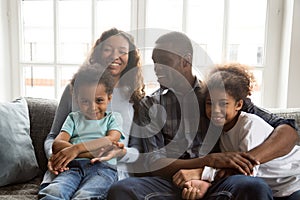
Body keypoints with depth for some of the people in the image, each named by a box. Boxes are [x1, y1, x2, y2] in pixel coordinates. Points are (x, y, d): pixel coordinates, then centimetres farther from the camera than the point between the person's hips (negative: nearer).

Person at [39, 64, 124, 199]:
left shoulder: (113, 118, 21)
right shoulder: (73, 118, 26)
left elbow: (111, 140, -2)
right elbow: (57, 144, 8)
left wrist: (77, 148, -15)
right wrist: (91, 152, -8)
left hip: (103, 168, -2)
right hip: (74, 166, 2)